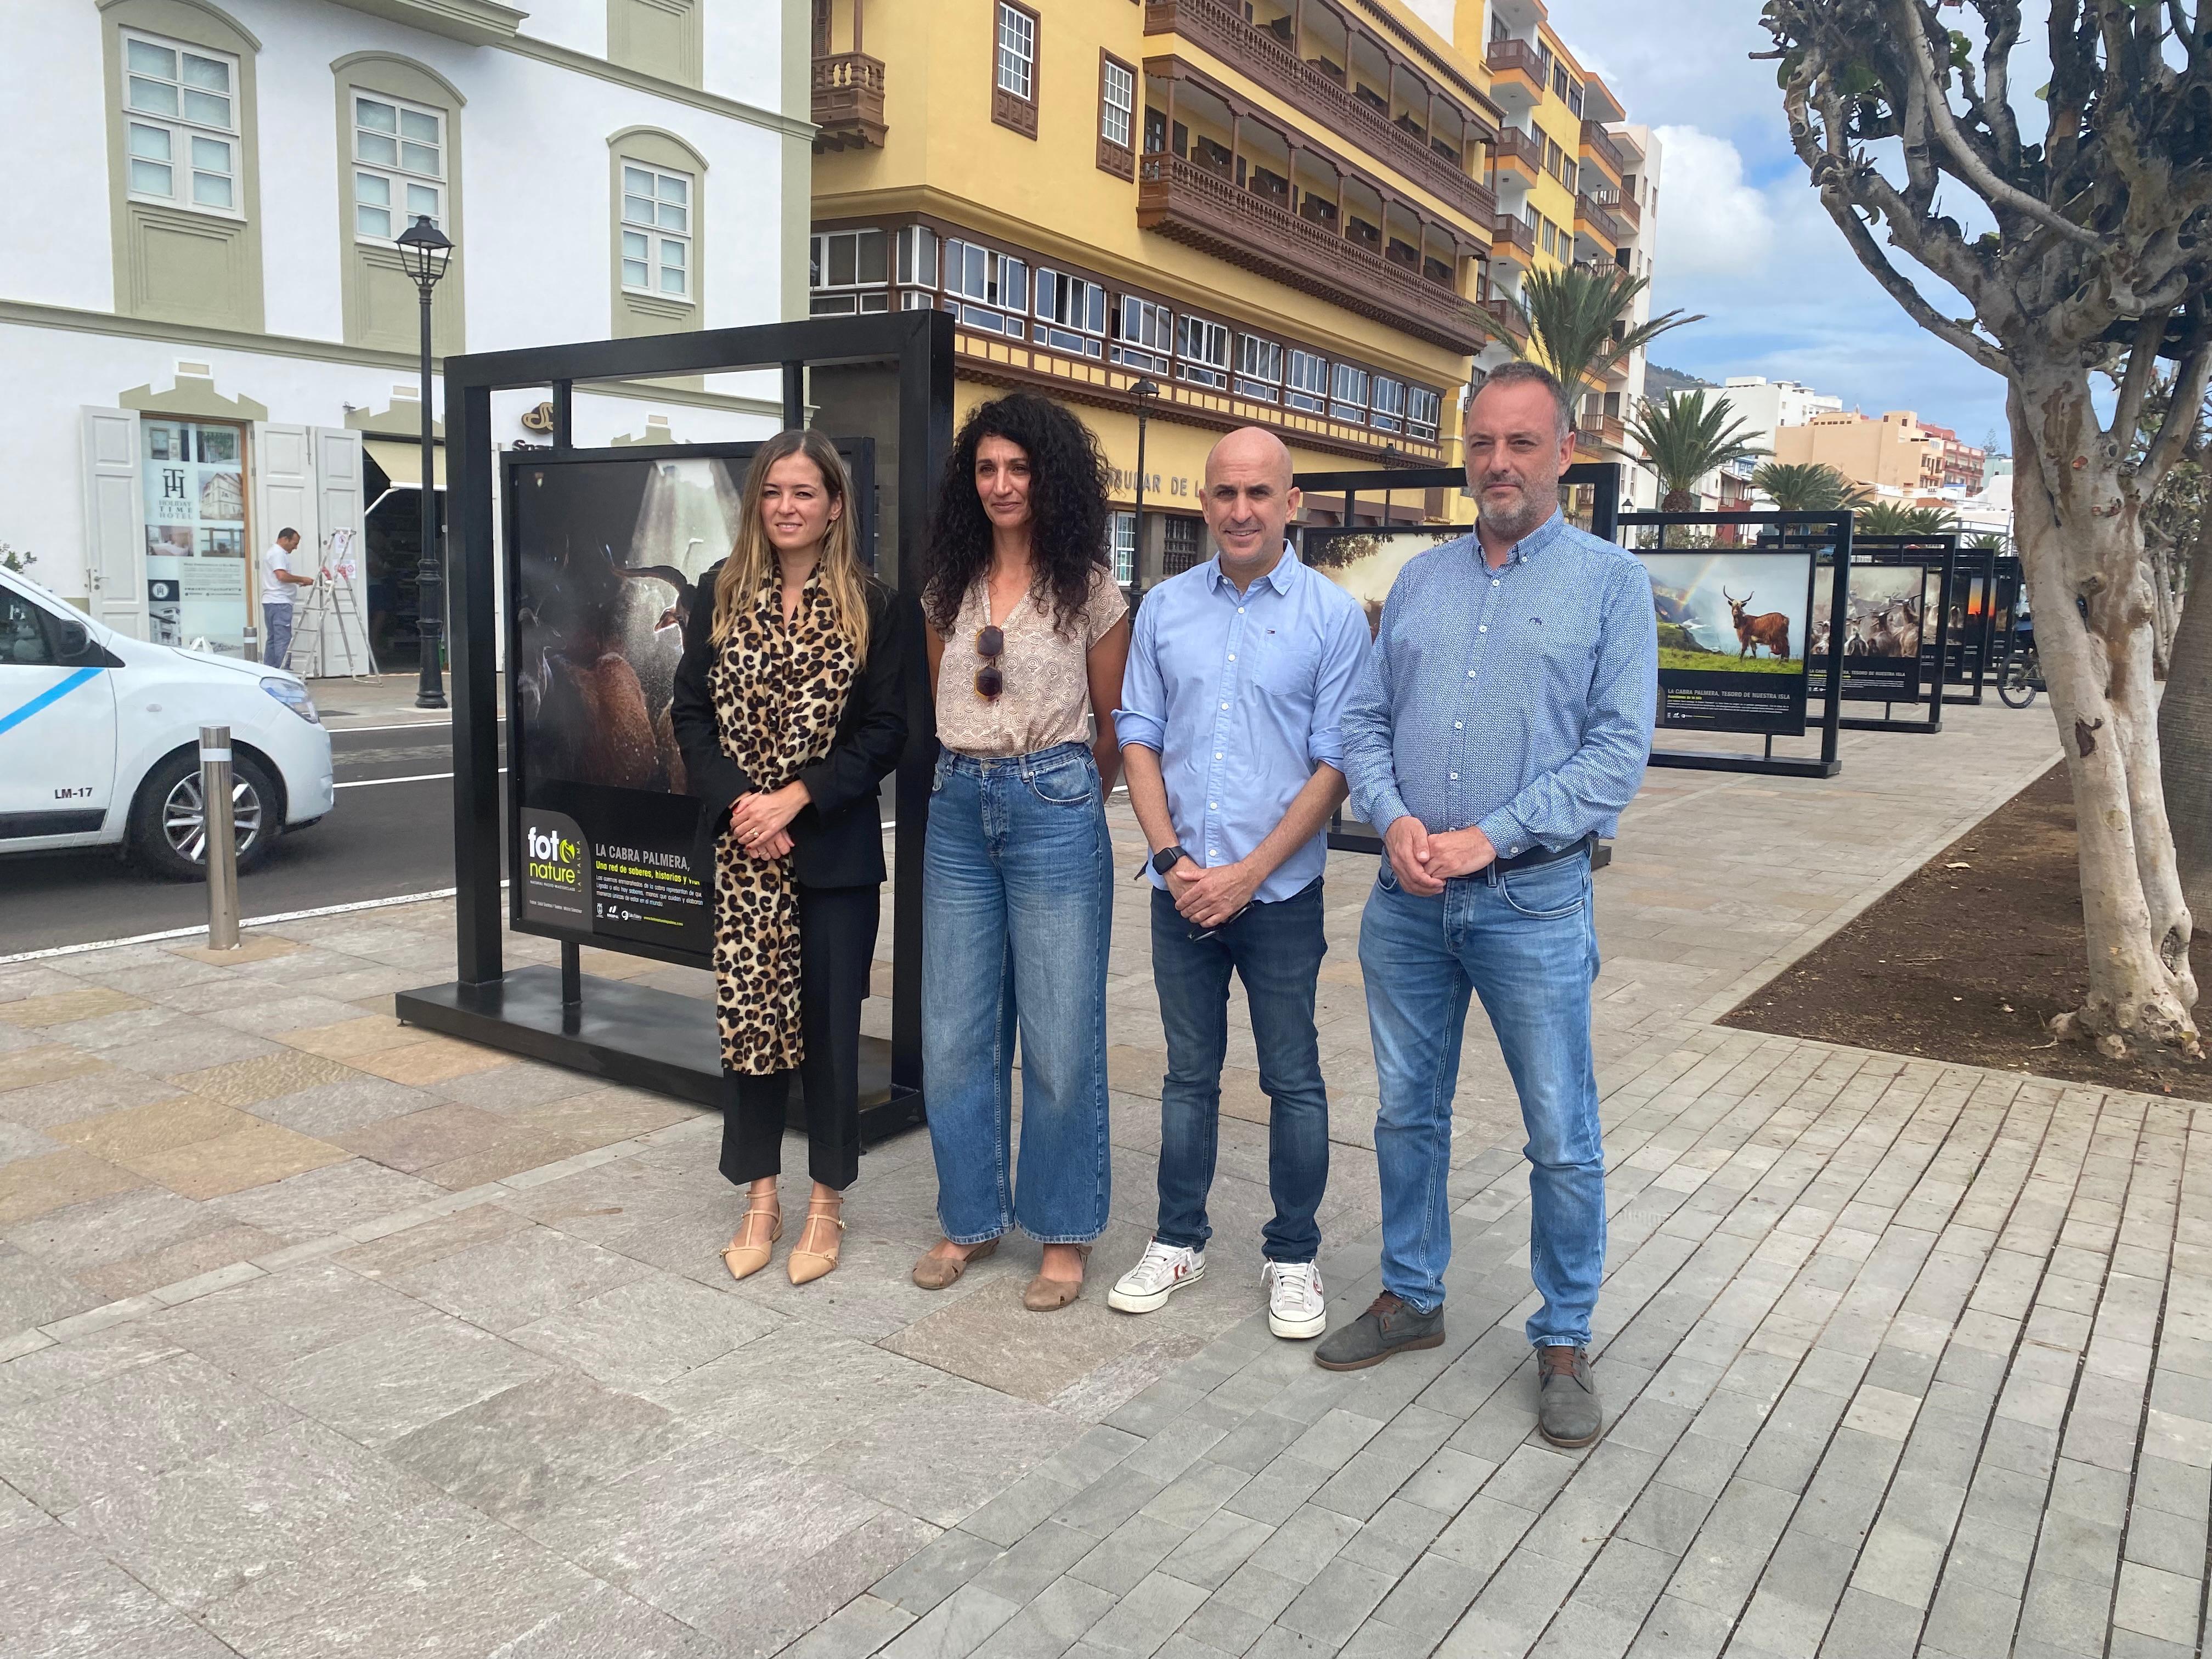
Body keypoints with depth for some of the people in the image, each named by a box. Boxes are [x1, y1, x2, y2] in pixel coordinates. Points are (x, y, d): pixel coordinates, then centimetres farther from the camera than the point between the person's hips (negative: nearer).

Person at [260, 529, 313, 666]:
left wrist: (299, 582, 14)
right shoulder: (278, 553, -11)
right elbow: (282, 576, -23)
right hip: (279, 603, -11)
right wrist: (302, 579, -13)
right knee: (283, 640, -12)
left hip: (271, 602, 11)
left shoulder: (273, 551, 23)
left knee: (272, 639, 12)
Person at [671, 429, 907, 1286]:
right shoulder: (720, 594, 5)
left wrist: (798, 796, -15)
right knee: (746, 1018, 7)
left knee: (829, 1022, 6)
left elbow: (885, 730, -5)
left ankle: (826, 1203, 20)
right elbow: (690, 711, 3)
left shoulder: (869, 604, -2)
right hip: (740, 849, 2)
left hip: (834, 849, -2)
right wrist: (738, 803, -11)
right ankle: (759, 1197, 22)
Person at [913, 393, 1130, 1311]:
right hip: (957, 810, 5)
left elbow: (1112, 724, 5)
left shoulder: (1089, 590, -2)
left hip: (1055, 812, -4)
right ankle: (971, 1217, 26)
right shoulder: (950, 588, 10)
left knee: (1060, 1036, 2)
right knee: (953, 1033, 9)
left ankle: (1064, 1234, 18)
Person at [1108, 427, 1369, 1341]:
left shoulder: (1334, 615, -5)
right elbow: (1139, 738, 6)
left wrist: (1248, 873, -13)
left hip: (1280, 891, -2)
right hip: (1181, 888, 3)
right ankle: (1178, 1240, 29)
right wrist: (1172, 859, -6)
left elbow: (1335, 763, -7)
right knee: (1189, 1072, 14)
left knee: (1292, 1080, 8)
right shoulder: (1165, 607, 5)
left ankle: (1293, 1257, 24)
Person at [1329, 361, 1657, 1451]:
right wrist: (1395, 821, -10)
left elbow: (1619, 749, -9)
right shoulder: (1419, 581, 11)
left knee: (1562, 1137, 5)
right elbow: (1363, 722, 9)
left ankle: (1565, 1341, 23)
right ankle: (1410, 1298, 33)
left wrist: (1489, 838, -17)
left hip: (1532, 900, -4)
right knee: (1407, 1113, 15)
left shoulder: (1609, 581, -1)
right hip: (1406, 898, 4)